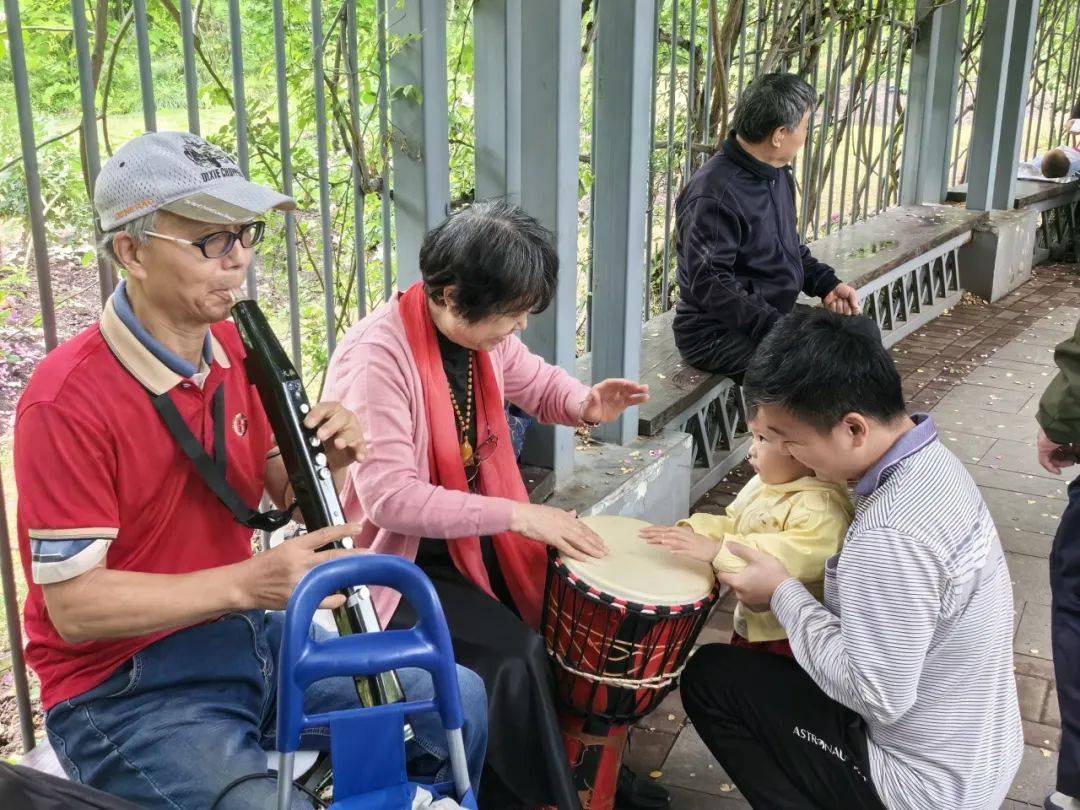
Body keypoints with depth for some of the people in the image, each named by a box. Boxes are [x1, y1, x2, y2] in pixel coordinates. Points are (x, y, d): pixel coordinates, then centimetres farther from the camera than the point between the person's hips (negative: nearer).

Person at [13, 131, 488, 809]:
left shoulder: (235, 348, 1)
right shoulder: (68, 401, -22)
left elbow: (289, 495, 10)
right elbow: (74, 606, -21)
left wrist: (330, 461, -13)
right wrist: (247, 582, -29)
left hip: (250, 637, 7)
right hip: (124, 690, -6)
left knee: (461, 701, 5)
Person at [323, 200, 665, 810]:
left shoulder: (486, 334, -3)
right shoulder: (377, 356, -26)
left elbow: (540, 384, 16)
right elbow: (387, 495, -30)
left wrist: (585, 404, -9)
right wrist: (515, 516, -32)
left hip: (476, 537, 8)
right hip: (401, 560, -7)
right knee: (514, 656, -21)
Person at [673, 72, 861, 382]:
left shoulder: (778, 175, 10)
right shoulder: (714, 195, -22)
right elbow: (710, 284, -25)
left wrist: (827, 284, 5)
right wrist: (776, 330, -29)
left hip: (775, 317, 10)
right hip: (716, 333, -9)